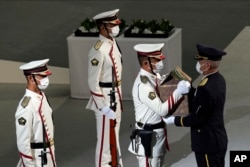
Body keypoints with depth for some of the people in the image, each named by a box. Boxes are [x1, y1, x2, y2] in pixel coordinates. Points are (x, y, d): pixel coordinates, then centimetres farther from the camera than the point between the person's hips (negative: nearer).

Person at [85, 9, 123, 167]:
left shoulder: (113, 43, 4)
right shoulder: (99, 50, -23)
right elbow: (93, 83, -22)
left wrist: (118, 98, 17)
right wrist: (104, 108, -21)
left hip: (116, 97, 9)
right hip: (105, 99, -9)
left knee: (114, 136, 21)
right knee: (105, 139, 2)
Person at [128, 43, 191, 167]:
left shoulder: (154, 76, 2)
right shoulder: (143, 85, -28)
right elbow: (162, 110, -30)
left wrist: (180, 85, -1)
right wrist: (178, 92, -26)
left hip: (158, 132, 10)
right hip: (148, 136, -10)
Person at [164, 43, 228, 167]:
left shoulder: (206, 88, -28)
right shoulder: (218, 79, 2)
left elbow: (197, 119, -21)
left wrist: (175, 120, -9)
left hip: (208, 143, -10)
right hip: (218, 139, 10)